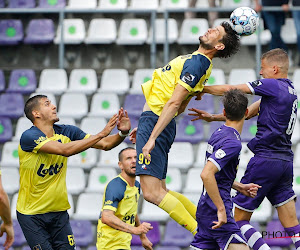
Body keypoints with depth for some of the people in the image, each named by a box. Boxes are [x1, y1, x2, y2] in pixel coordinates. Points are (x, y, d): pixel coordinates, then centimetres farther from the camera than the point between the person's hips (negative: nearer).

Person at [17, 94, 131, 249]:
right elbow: (65, 150, -30)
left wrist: (122, 133, -18)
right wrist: (101, 134, -30)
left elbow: (105, 145, 2)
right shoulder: (28, 137, -18)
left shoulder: (66, 132, 2)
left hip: (59, 212, 5)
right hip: (31, 214, -5)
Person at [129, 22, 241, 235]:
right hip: (154, 122, 10)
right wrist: (144, 127, 29)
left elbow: (173, 104, -22)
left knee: (152, 193, -14)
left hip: (154, 124, -10)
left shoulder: (196, 64, -15)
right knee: (160, 191, 13)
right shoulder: (199, 61, 17)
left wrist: (152, 137, -26)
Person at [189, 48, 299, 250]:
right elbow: (248, 112, 20)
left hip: (266, 159, -8)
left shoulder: (273, 85, -9)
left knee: (239, 219, 0)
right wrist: (212, 117, 20)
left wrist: (201, 89, 12)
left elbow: (230, 90, -5)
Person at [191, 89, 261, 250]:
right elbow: (206, 174, -28)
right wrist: (221, 210, -24)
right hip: (215, 211, -10)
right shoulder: (233, 142, -17)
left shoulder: (218, 134, 11)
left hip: (205, 209, 10)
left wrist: (241, 188, 24)